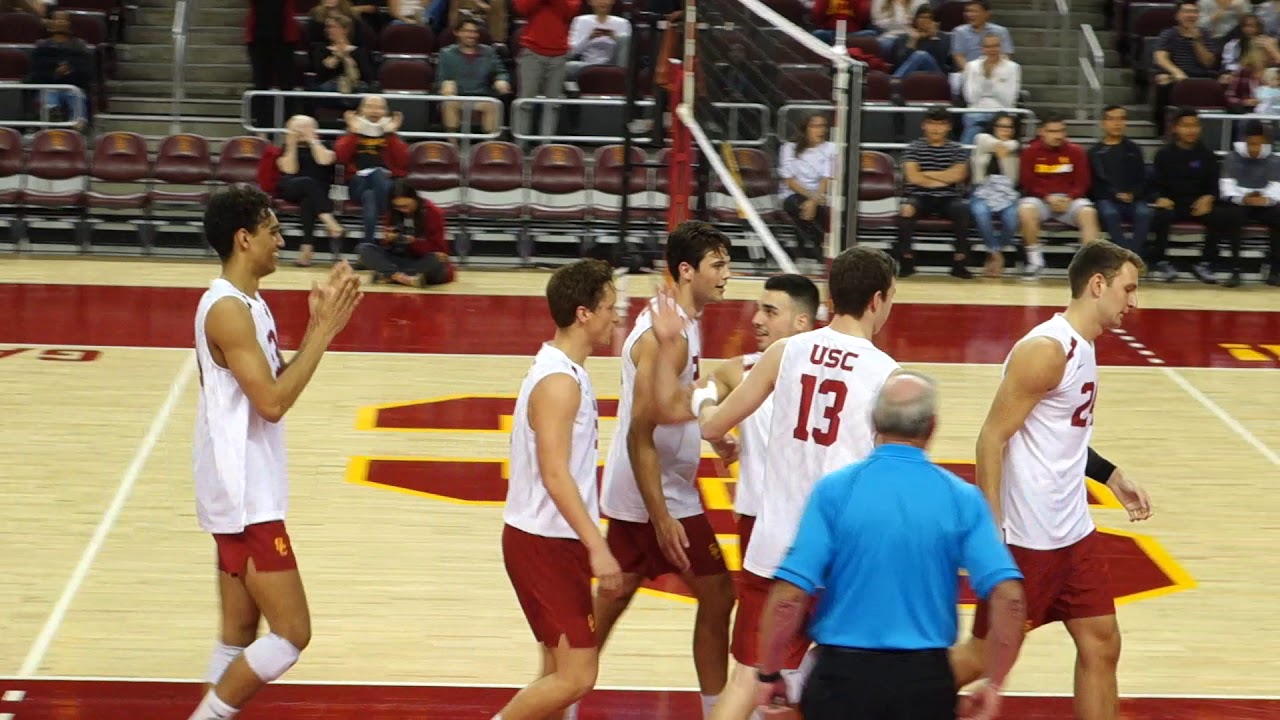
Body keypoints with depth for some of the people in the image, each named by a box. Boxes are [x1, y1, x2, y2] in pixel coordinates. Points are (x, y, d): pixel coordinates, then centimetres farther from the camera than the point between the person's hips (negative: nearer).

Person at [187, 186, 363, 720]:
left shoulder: (248, 304, 12)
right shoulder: (227, 308, -19)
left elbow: (277, 385, 17)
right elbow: (272, 402, -24)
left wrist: (320, 326, 6)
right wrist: (324, 330, -18)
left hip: (249, 492, 10)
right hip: (244, 497, -10)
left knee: (239, 635, 13)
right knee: (292, 633, -8)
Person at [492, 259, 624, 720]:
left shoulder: (565, 372, 12)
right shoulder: (559, 382, -19)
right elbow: (554, 475, -25)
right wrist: (597, 546, -28)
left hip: (555, 541, 10)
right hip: (545, 543, -10)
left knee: (561, 672, 14)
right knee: (577, 676, -9)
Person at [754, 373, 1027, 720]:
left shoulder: (835, 490, -6)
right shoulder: (962, 498, -2)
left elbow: (789, 595, -12)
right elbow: (1008, 596, -9)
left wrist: (769, 674, 0)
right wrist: (994, 684, 1)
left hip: (843, 673, -1)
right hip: (926, 678, 1)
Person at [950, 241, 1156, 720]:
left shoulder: (1082, 348, 11)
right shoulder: (1046, 350, -18)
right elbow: (992, 438, -21)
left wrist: (1111, 477, 20)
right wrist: (991, 530, -24)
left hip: (1073, 531, 9)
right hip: (1028, 536, -9)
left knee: (1101, 645, 8)